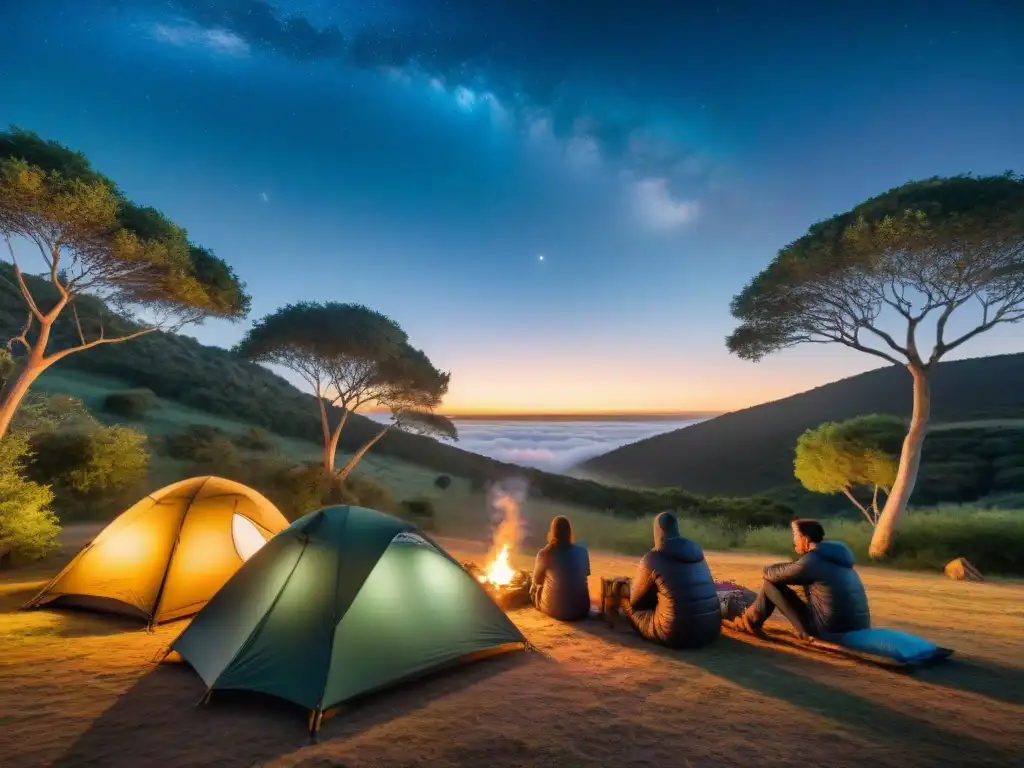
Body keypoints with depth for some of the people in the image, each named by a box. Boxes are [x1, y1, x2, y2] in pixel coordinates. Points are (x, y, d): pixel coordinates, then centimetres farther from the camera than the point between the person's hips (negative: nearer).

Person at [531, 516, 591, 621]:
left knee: (535, 588, 26)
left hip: (554, 609, -2)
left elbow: (537, 580, 4)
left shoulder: (544, 554, -13)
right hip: (581, 609, 2)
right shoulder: (582, 551, -6)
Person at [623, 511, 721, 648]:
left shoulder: (652, 559, -6)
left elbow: (634, 600, 8)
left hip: (677, 634, -6)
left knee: (628, 605, 12)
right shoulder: (697, 553, 10)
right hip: (712, 630, 6)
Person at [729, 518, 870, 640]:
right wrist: (782, 568, 15)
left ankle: (750, 623, 18)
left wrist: (769, 569, 17)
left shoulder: (811, 561, -15)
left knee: (770, 583, 0)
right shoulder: (832, 556, 10)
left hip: (829, 631, -8)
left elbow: (772, 574, -4)